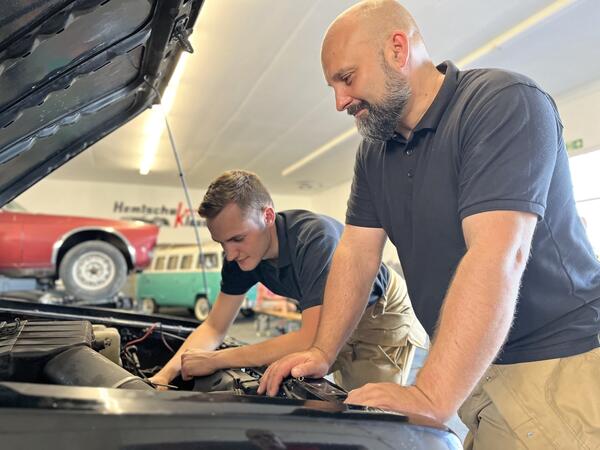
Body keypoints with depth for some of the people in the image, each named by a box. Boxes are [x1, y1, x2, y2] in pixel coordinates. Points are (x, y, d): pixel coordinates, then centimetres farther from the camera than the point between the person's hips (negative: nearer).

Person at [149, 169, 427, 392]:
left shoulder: (316, 237, -39)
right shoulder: (240, 252, -15)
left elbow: (312, 340, -44)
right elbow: (214, 327, -8)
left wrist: (215, 360, -39)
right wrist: (165, 374, -25)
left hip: (385, 313, -6)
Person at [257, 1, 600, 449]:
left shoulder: (505, 103, -19)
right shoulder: (375, 149, 6)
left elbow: (497, 257, -30)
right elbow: (357, 252, 5)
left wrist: (430, 398, -33)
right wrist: (322, 352, -4)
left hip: (554, 368, -6)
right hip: (473, 370, 6)